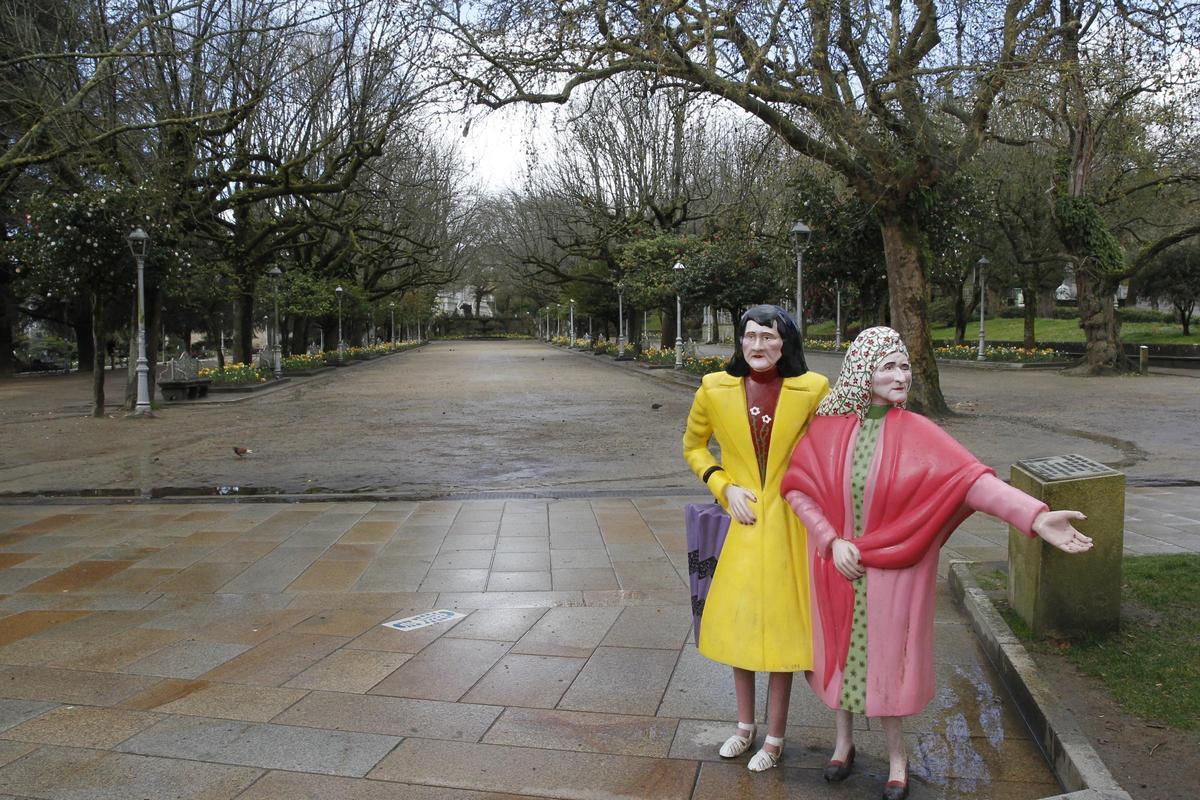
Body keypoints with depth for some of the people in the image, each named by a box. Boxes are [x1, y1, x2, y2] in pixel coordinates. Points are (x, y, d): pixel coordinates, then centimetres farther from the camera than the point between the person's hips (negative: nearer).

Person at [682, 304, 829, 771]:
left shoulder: (811, 390, -11)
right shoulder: (715, 390, -6)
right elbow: (693, 446, 9)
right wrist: (724, 488, -5)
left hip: (787, 523, -2)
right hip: (740, 521, 2)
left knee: (781, 624, 7)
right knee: (737, 622, 13)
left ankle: (775, 738, 26)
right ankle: (745, 725, 35)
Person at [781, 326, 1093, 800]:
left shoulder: (916, 432, -12)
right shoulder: (827, 428, -8)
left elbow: (971, 479, -22)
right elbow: (796, 486, -5)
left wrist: (1036, 517, -34)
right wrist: (832, 540, -14)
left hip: (891, 568, -1)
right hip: (837, 565, 1)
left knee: (886, 654, 8)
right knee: (841, 650, 14)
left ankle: (896, 756, 30)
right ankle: (844, 742, 36)